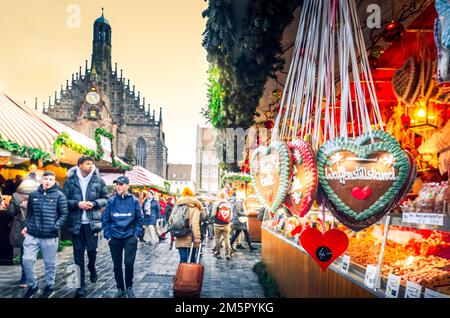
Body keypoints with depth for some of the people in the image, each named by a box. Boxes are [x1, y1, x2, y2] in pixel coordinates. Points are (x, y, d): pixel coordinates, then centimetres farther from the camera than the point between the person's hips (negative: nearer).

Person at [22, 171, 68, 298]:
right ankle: (32, 285, 22)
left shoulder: (59, 195, -4)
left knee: (49, 263, 8)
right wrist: (26, 226, 8)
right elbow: (29, 212, 19)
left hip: (50, 236, -3)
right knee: (27, 260, 1)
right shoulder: (33, 194, 8)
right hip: (31, 234, 3)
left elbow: (64, 214, -4)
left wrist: (55, 226, -15)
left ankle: (49, 287, 27)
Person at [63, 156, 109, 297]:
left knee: (92, 249, 3)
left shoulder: (98, 180, 2)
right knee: (78, 253, 4)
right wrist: (77, 204, -15)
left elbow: (105, 198, 6)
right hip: (76, 222, 0)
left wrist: (93, 203, -11)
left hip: (92, 221, 0)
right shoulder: (70, 180, 0)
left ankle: (92, 267, 38)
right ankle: (81, 285, 14)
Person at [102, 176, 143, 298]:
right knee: (117, 265, 10)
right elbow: (105, 219, 5)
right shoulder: (111, 201, 0)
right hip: (115, 238, 2)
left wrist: (136, 234, -4)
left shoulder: (134, 200, -2)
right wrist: (107, 235, -1)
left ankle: (129, 287, 16)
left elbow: (139, 219, 3)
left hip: (130, 238, -2)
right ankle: (120, 289, 25)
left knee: (129, 263, -6)